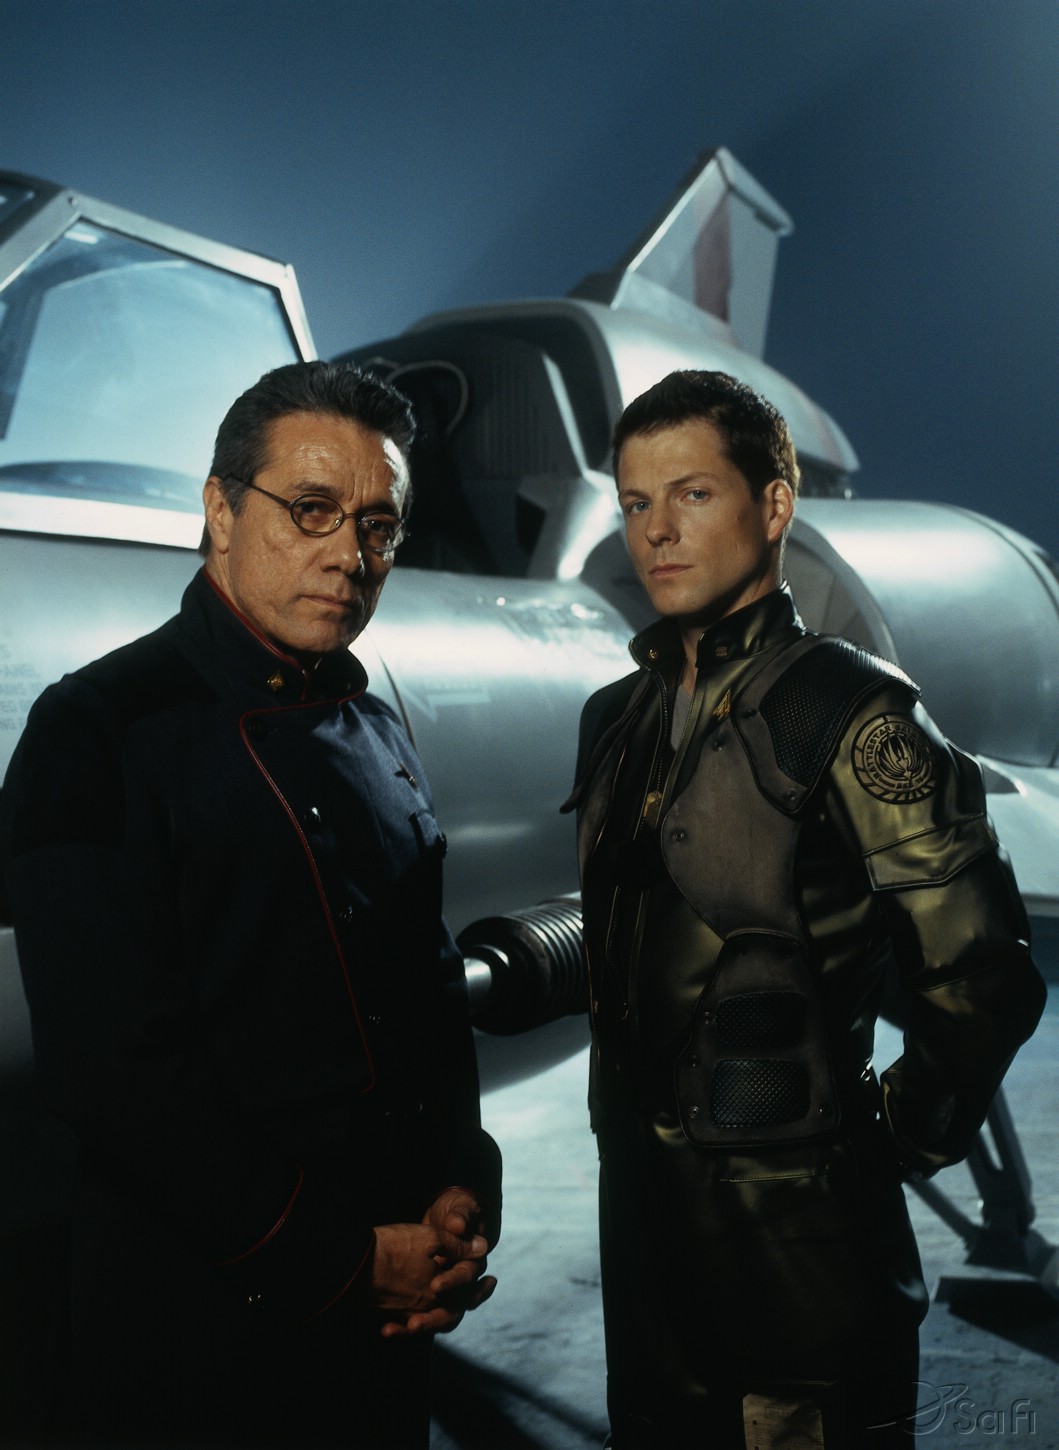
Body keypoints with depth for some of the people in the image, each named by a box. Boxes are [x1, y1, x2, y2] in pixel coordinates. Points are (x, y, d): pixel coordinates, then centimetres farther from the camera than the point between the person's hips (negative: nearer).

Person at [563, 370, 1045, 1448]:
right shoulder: (617, 720, 8)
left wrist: (887, 1147, -7)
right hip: (639, 1199, 7)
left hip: (795, 1235, -7)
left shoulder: (851, 717, -15)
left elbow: (980, 982, -16)